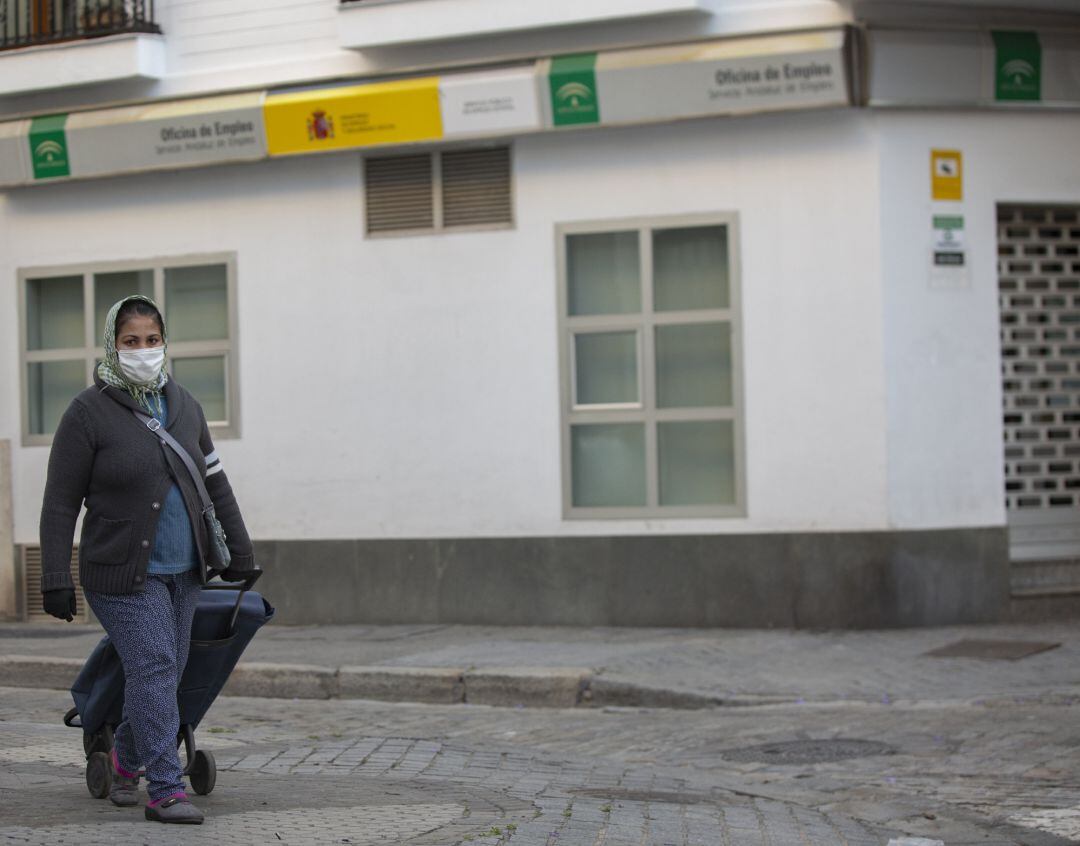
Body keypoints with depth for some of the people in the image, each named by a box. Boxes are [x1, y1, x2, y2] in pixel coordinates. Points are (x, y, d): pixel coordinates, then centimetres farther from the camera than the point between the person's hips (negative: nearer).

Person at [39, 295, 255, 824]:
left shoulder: (182, 404, 7)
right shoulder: (89, 412, -10)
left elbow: (214, 482, 14)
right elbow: (60, 503, -9)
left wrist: (239, 549, 14)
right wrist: (56, 580, -13)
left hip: (182, 569, 6)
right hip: (122, 572, -6)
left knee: (163, 673, 9)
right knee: (152, 668, -14)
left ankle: (125, 759, 33)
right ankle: (164, 791, -11)